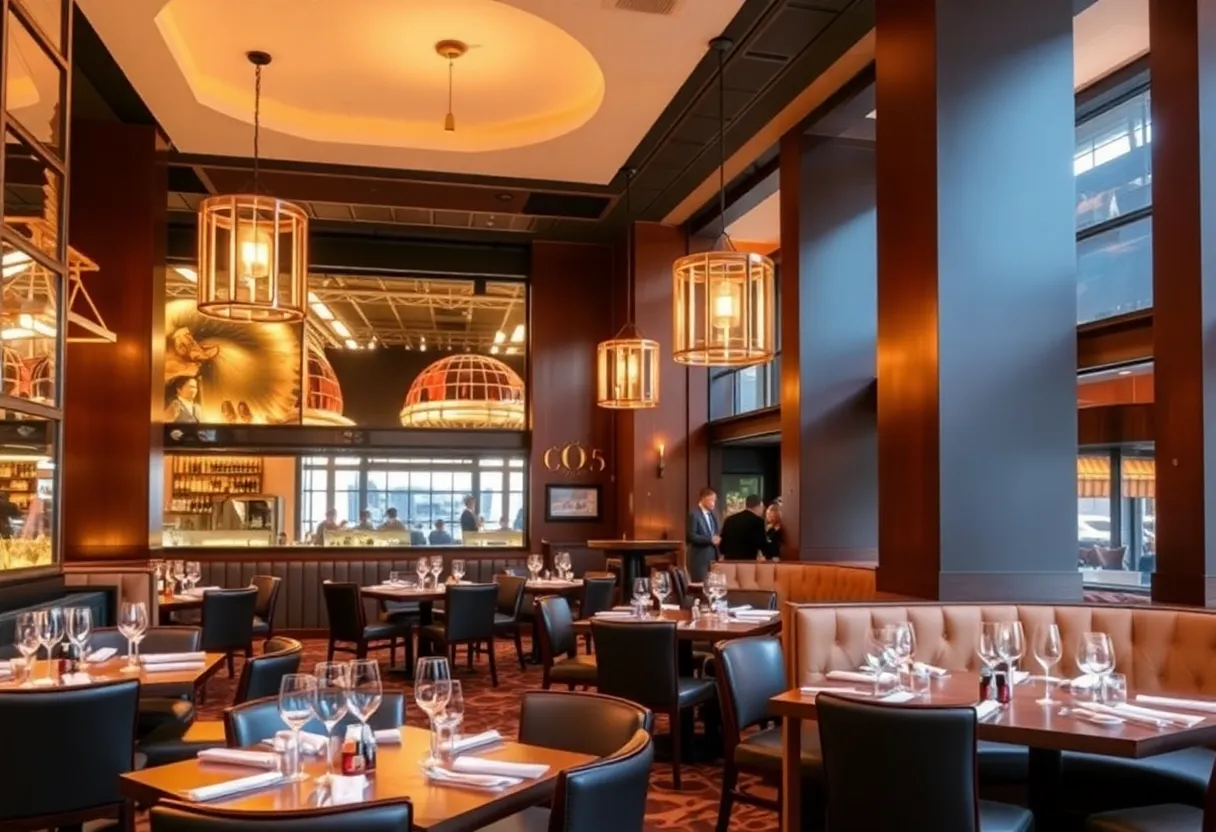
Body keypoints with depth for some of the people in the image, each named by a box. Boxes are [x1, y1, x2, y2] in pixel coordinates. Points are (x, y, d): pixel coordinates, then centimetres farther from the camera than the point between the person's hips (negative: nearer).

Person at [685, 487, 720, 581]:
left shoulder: (711, 514, 14)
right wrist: (710, 539, -19)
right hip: (699, 558, -8)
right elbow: (691, 536, -17)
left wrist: (716, 538, 1)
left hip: (712, 556, 8)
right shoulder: (694, 514, -12)